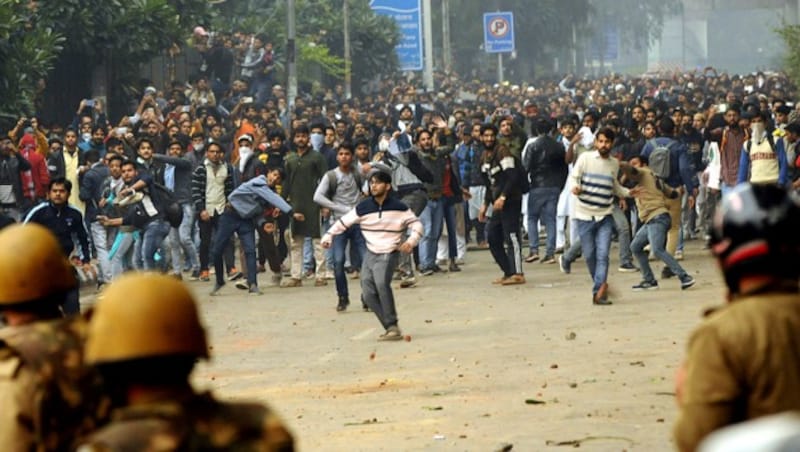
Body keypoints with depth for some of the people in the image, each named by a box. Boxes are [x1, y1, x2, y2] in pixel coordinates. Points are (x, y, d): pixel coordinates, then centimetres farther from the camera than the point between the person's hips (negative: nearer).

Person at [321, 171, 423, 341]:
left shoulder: (398, 207, -6)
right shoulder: (363, 207, 0)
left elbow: (416, 224, 1)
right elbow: (343, 222, 9)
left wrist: (411, 241, -15)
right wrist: (328, 236, 0)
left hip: (388, 255, -5)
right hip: (370, 254, 5)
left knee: (381, 283, -31)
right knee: (368, 294, -5)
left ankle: (393, 326, -27)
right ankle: (391, 328, 5)